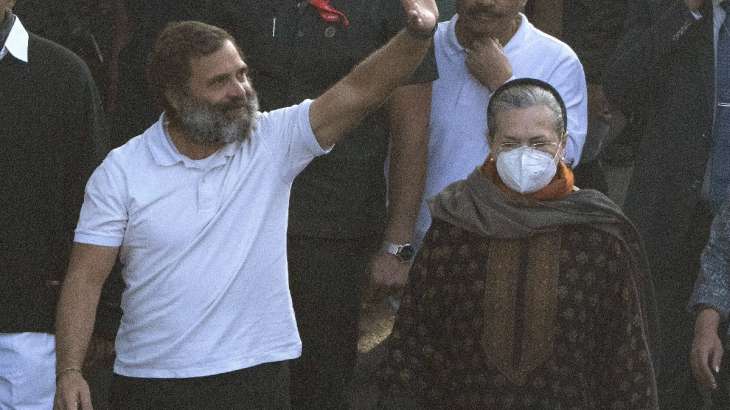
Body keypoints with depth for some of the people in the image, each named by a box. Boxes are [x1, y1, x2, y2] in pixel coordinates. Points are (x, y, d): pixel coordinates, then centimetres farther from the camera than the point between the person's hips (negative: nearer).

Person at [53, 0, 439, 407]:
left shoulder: (273, 142, -2)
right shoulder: (121, 171, -3)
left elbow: (359, 91, -11)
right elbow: (86, 278, -4)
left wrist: (417, 35, -27)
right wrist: (69, 371, -15)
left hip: (257, 375, 0)